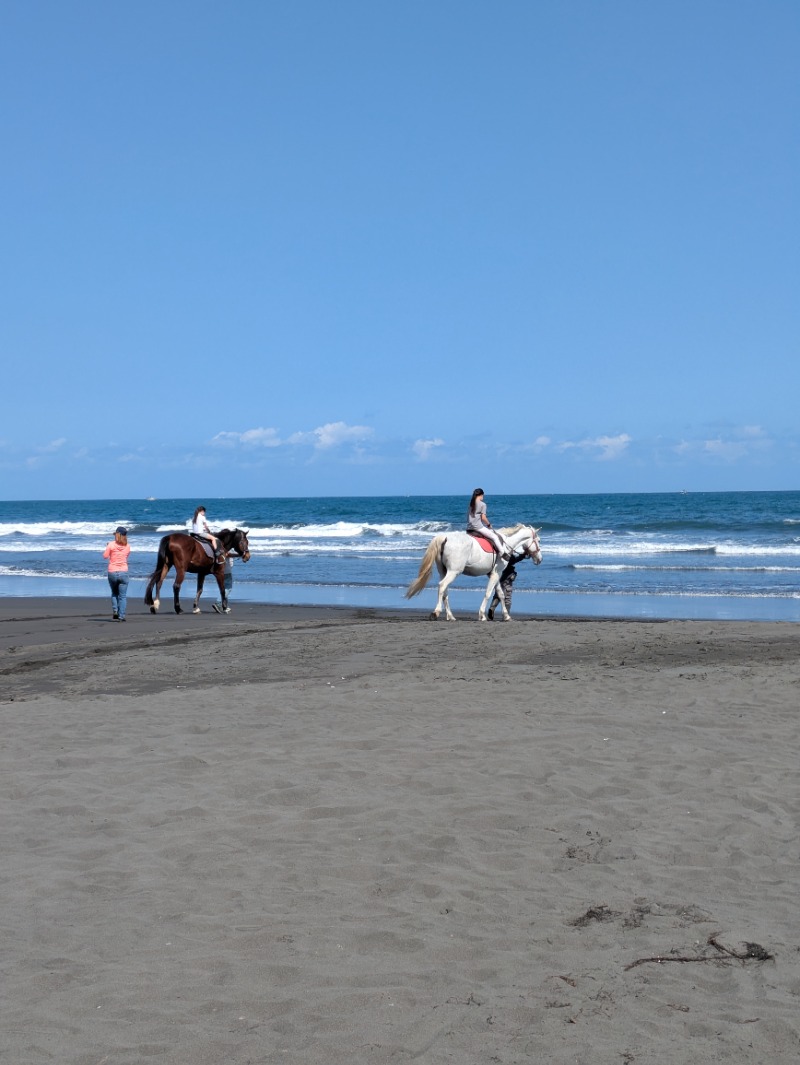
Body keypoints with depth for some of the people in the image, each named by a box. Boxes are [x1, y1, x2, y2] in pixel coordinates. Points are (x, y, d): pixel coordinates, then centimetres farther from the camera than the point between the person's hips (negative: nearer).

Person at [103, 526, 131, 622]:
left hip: (112, 573, 0)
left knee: (114, 593, 20)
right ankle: (121, 616, -2)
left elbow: (105, 556, -3)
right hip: (123, 572, 0)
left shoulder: (111, 544, -8)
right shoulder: (127, 546, 0)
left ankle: (115, 610, 2)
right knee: (123, 595, 4)